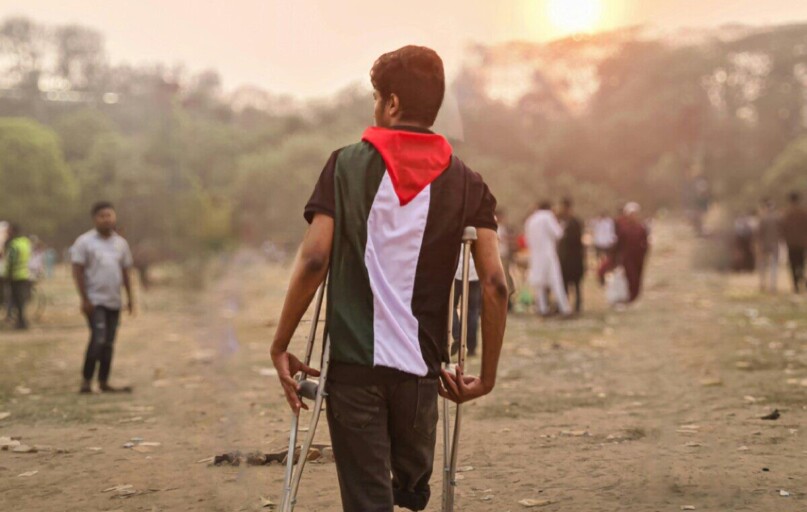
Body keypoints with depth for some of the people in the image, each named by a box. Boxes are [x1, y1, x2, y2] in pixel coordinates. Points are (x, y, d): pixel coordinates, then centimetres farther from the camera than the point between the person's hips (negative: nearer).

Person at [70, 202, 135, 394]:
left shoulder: (121, 243, 11)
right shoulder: (84, 242, -5)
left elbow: (125, 272, 17)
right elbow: (78, 271, -7)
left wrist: (130, 298, 12)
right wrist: (84, 299, -13)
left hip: (114, 301, 5)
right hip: (95, 300, -5)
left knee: (109, 343, 7)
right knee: (98, 339, -17)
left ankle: (104, 382, 14)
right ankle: (86, 381, -10)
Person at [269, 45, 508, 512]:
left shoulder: (347, 166, 2)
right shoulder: (466, 183, 5)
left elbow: (314, 260, -9)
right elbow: (495, 286, -4)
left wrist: (281, 346, -1)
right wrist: (488, 374, 5)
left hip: (352, 362, -1)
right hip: (420, 367, 1)